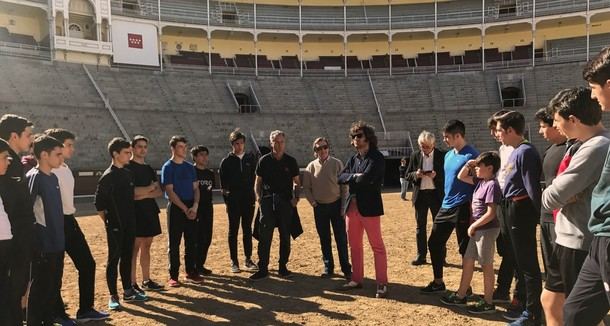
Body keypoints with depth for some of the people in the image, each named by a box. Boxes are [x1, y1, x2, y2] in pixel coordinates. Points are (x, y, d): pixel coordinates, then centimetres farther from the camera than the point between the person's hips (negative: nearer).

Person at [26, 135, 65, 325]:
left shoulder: (53, 178, 11)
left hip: (57, 243, 8)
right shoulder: (34, 177, -15)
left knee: (54, 288, 16)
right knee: (40, 289, 2)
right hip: (42, 246, -8)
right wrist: (33, 242, -16)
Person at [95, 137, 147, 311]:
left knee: (127, 258, 14)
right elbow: (99, 204, -10)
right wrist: (109, 222, -6)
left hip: (130, 225, 6)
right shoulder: (107, 176, -12)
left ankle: (128, 291, 25)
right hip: (115, 226, -6)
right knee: (114, 260, 1)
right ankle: (113, 296, 9)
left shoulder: (129, 174, 9)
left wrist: (132, 220, 13)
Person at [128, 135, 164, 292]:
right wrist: (150, 188, -6)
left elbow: (159, 192, 8)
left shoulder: (149, 169, 16)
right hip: (135, 212, -7)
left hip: (150, 211, 7)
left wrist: (144, 195, -11)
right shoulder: (128, 167, -5)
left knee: (146, 247, 11)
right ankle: (132, 284, 0)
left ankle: (146, 281, 18)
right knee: (134, 248, -5)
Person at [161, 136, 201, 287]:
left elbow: (196, 188, 10)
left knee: (191, 242, 8)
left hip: (191, 208, 5)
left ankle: (191, 272, 19)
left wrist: (195, 206, -7)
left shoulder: (189, 167, 11)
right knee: (174, 243, 0)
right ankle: (173, 276, 8)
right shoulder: (168, 167, -5)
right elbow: (170, 191, -11)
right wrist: (185, 208, -15)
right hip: (176, 208, -5)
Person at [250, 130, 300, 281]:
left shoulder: (291, 161, 6)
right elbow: (258, 181, 9)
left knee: (285, 236, 7)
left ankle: (283, 267, 19)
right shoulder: (264, 160, 5)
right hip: (267, 201, -1)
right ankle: (263, 268, 4)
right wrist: (258, 196, -5)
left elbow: (297, 182, 12)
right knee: (264, 236, -3)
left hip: (286, 201, 1)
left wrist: (296, 196, -2)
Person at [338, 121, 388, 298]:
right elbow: (341, 177, 5)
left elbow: (366, 178, -21)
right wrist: (355, 176, -11)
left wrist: (352, 179, -4)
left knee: (377, 246, -2)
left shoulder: (377, 157, -8)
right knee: (354, 245, 13)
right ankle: (357, 279, 25)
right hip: (352, 206, 7)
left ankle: (382, 284, 4)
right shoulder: (354, 158, 14)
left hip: (369, 207, -7)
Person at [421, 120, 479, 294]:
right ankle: (438, 282, 24)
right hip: (446, 206, 8)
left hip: (463, 209, -8)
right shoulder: (448, 155, 12)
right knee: (434, 243, 10)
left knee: (465, 249, 3)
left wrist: (473, 211, -17)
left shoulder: (472, 156, -13)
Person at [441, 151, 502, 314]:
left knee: (486, 265, 0)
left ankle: (488, 303, 11)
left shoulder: (492, 185, -18)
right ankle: (460, 296, 25)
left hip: (487, 230, -10)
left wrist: (473, 226, -14)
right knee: (467, 261, 15)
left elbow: (491, 213, -22)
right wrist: (468, 165, 4)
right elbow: (461, 177, 21)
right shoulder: (481, 181, 9)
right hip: (478, 229, 10)